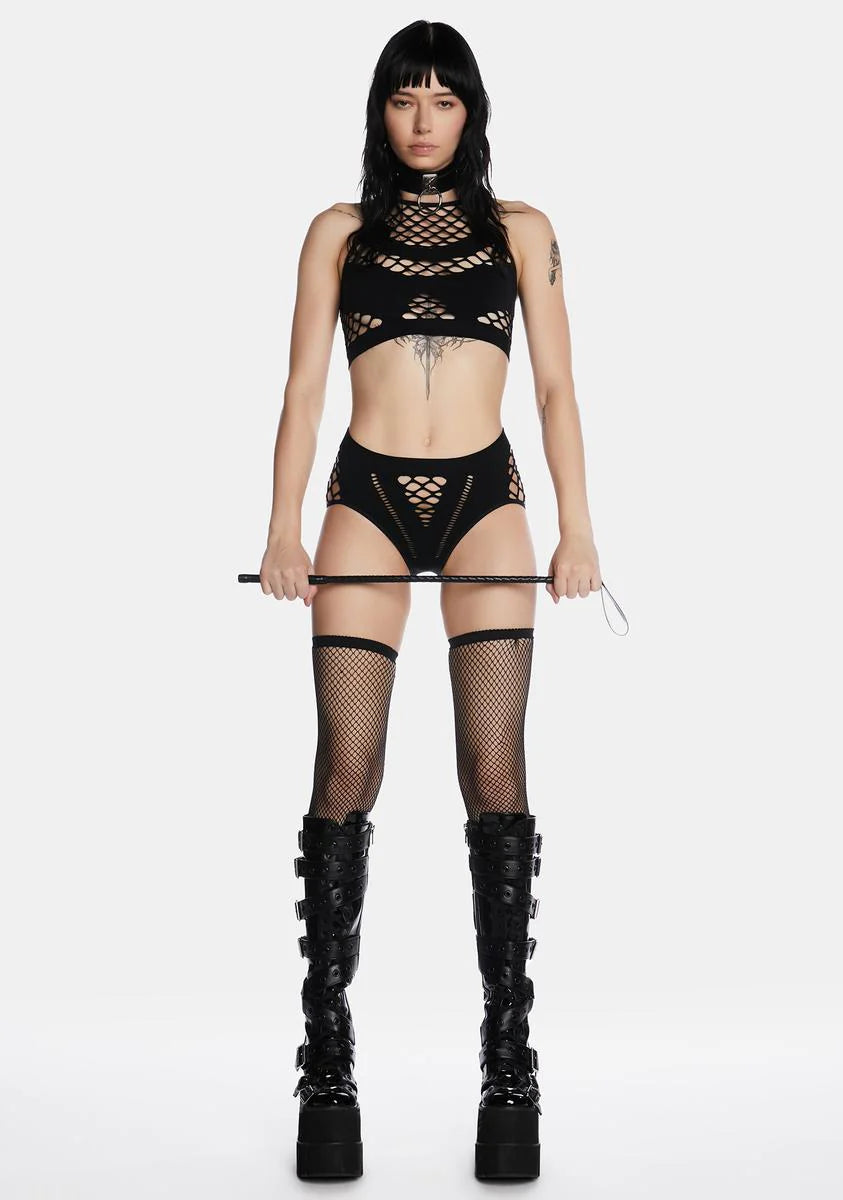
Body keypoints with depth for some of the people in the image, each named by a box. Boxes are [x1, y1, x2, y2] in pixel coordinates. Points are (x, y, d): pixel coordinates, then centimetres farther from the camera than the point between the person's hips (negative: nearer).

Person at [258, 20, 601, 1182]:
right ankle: (327, 1068, -2)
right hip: (368, 498, 0)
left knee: (495, 772, -7)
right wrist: (285, 528, -3)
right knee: (346, 773, -6)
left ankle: (510, 1066, -4)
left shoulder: (520, 231, 13)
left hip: (484, 497, 0)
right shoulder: (339, 231, 13)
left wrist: (577, 527, -1)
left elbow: (556, 387, 9)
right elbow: (304, 387, 7)